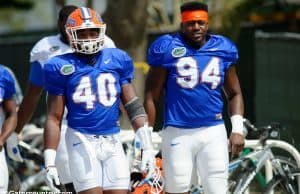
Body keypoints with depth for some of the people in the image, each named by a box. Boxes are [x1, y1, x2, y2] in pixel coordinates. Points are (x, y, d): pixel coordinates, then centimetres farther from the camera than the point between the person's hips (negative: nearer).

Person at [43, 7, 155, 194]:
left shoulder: (117, 60, 8)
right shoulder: (62, 67, -1)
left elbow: (133, 106, 11)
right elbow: (54, 118, 1)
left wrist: (147, 146, 4)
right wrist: (50, 162, -3)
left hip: (113, 141, 3)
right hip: (82, 141, -3)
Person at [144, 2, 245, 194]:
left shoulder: (223, 50, 8)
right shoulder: (168, 49, -2)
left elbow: (234, 93, 17)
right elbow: (151, 97, 1)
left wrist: (238, 129, 4)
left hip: (214, 133, 2)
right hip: (178, 134, -2)